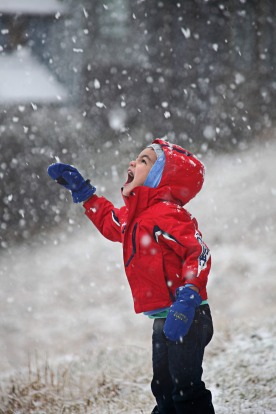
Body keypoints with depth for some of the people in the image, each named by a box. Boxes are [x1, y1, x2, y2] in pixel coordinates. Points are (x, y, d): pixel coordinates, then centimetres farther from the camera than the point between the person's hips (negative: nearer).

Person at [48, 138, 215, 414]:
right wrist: (81, 190, 34)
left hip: (186, 318, -10)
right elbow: (110, 221, 36)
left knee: (186, 388, -12)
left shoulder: (167, 215, -18)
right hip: (164, 320, 10)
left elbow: (199, 253, -25)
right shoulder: (134, 215, 14)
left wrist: (188, 296, -34)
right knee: (165, 390, 18)